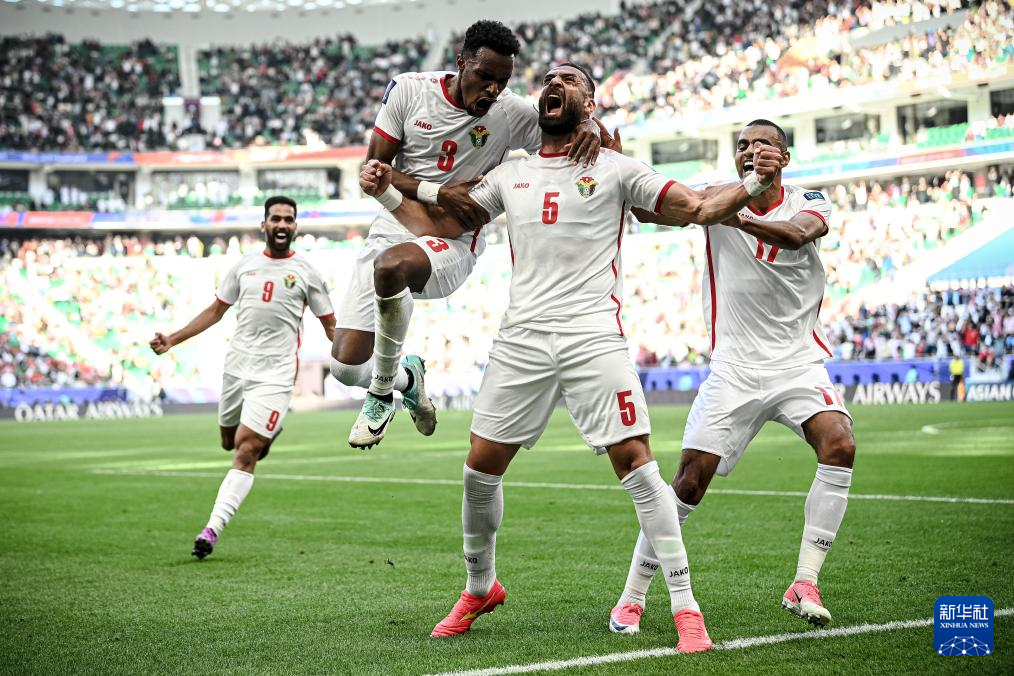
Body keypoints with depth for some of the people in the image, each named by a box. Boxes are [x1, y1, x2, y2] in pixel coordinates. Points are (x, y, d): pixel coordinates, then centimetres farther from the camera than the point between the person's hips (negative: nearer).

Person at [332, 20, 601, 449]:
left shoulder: (512, 114, -7)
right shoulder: (410, 90, -5)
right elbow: (374, 169, -3)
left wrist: (589, 127, -21)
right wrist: (436, 193, -18)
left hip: (452, 244, -3)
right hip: (393, 228, 3)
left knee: (390, 265, -39)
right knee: (347, 366, -4)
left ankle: (383, 389, -15)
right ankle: (405, 377, 34)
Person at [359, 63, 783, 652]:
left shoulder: (614, 169, 6)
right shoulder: (510, 177, 18)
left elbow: (700, 208, 1)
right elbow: (442, 225, 25)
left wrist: (754, 184, -17)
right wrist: (386, 192, 10)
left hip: (593, 339, -4)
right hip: (522, 339, 4)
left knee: (636, 463, -13)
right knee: (481, 467, 5)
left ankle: (686, 608, -8)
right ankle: (480, 588, 28)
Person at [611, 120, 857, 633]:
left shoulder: (808, 203, 0)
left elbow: (799, 233, -24)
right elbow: (650, 209, -12)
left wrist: (736, 217, -39)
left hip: (798, 363, 1)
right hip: (735, 368, 0)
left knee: (839, 445, -24)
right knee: (691, 478, -7)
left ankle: (804, 584, -16)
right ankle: (632, 596, 7)